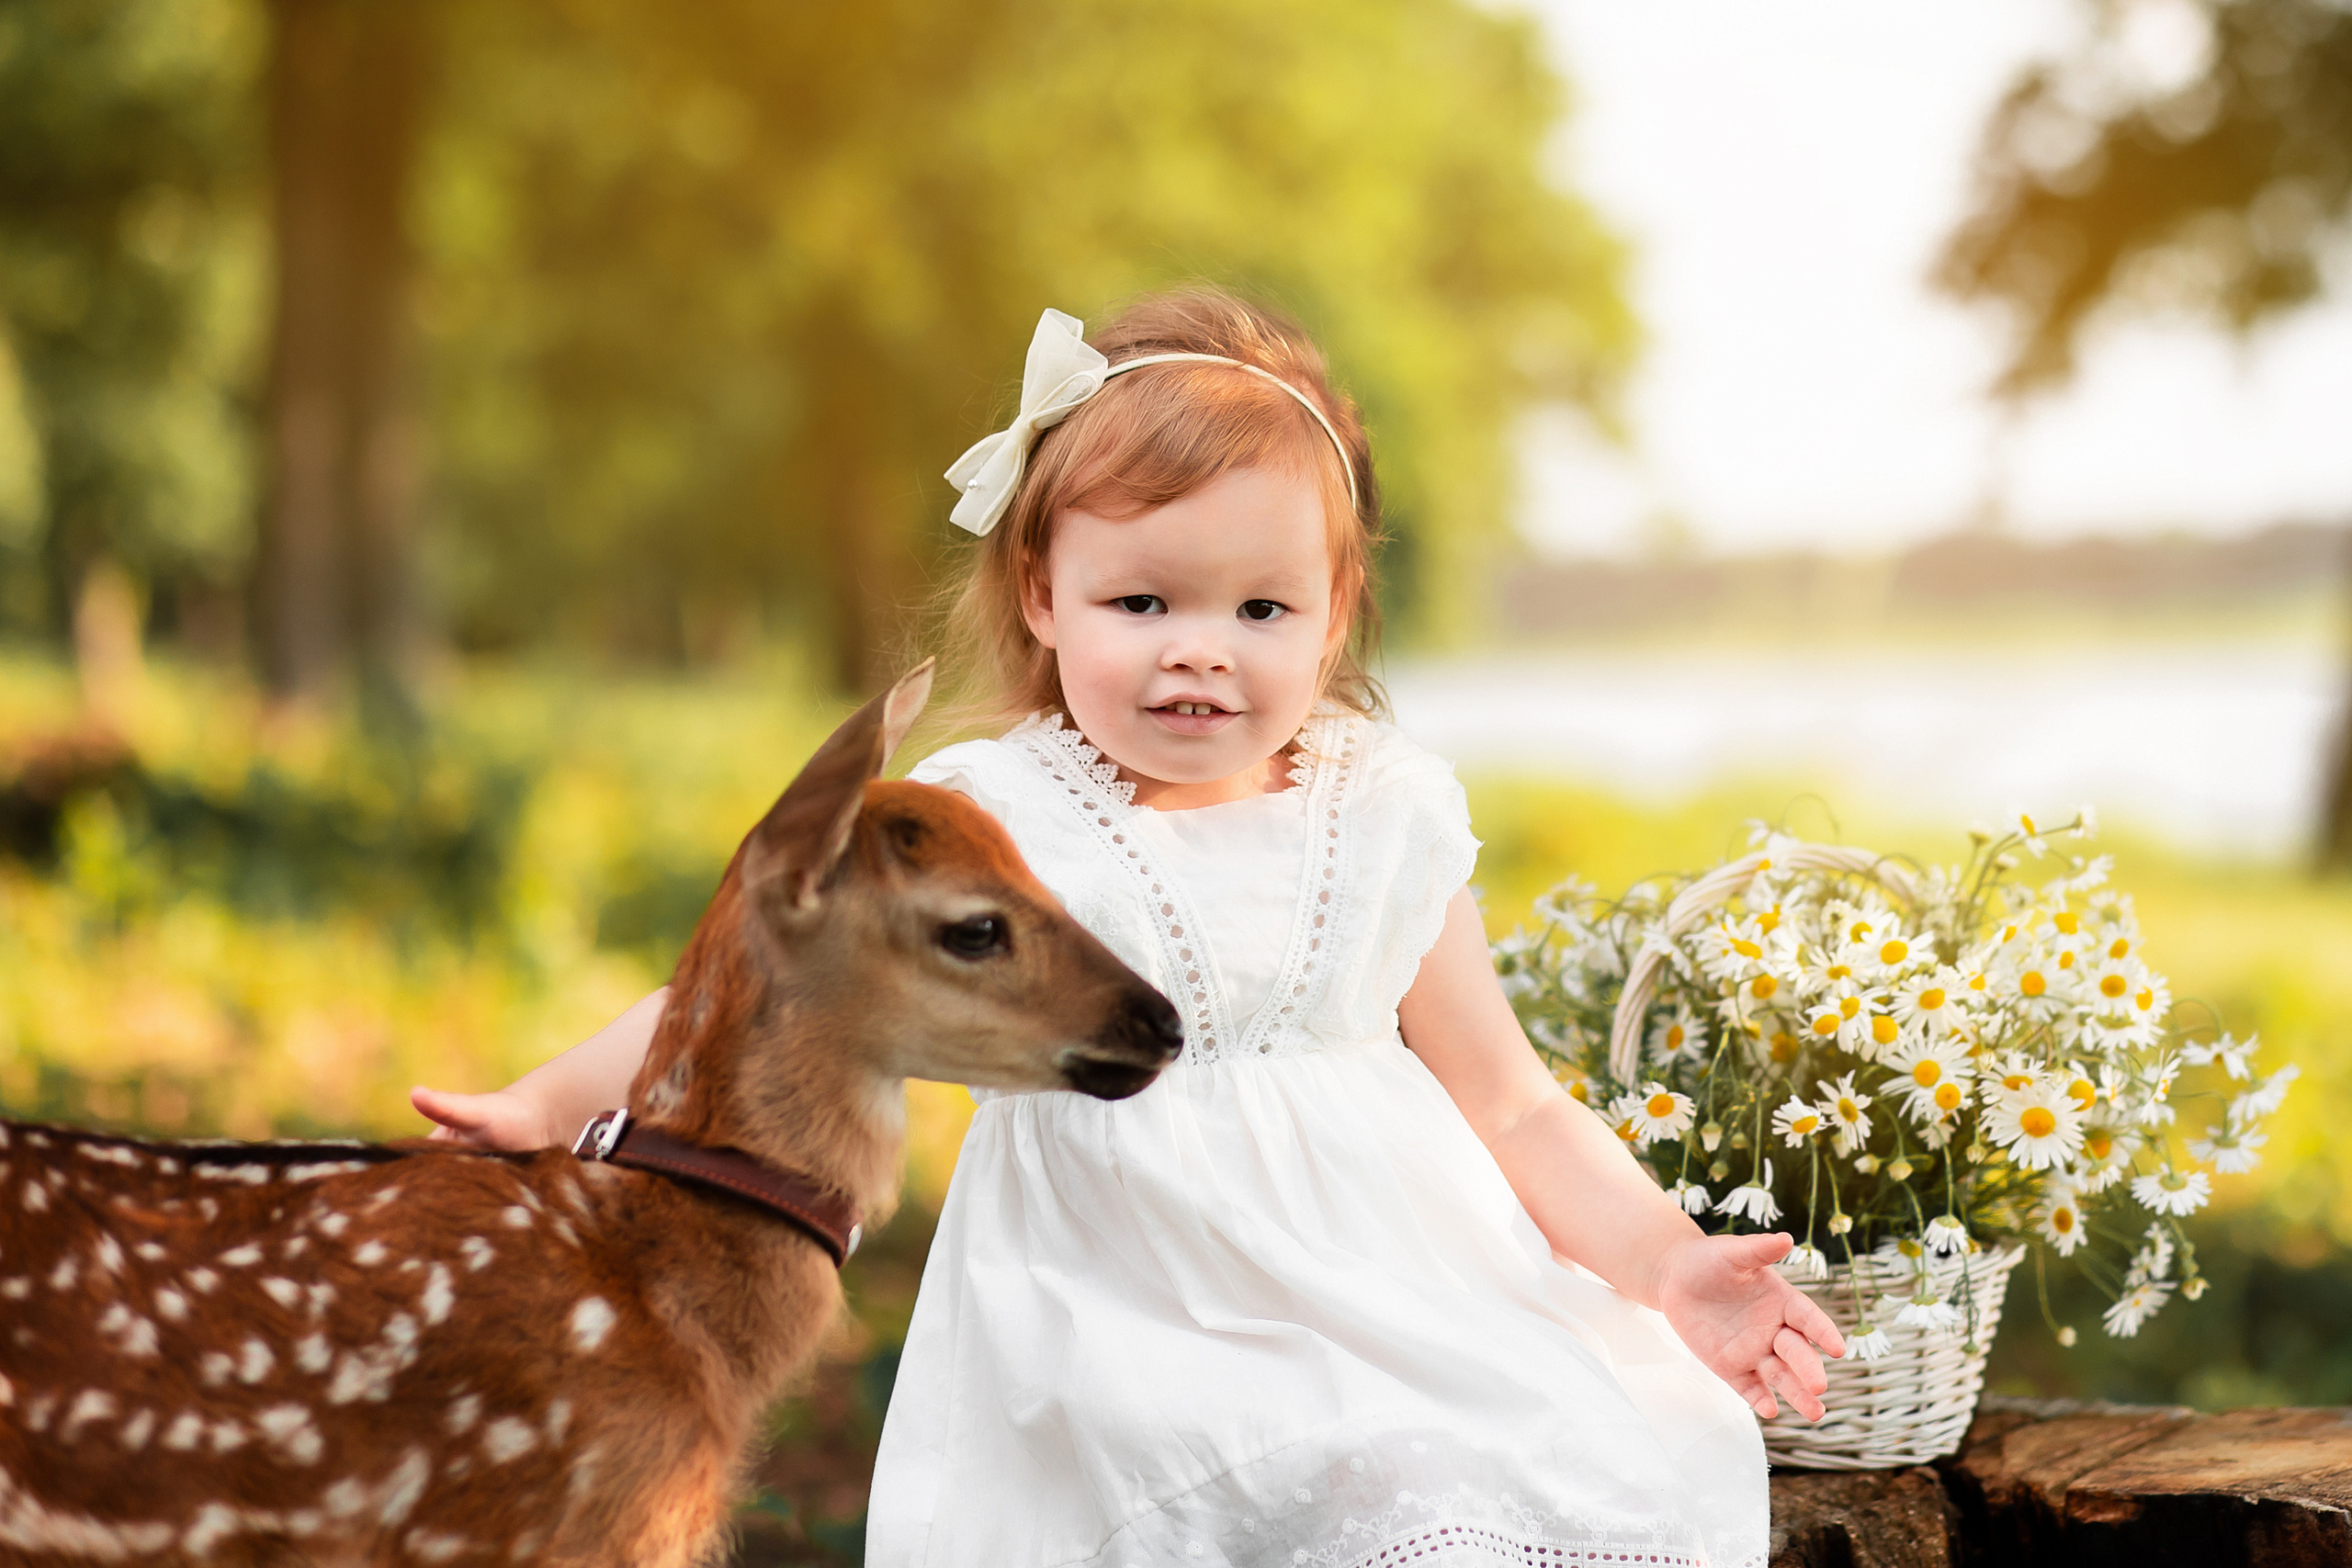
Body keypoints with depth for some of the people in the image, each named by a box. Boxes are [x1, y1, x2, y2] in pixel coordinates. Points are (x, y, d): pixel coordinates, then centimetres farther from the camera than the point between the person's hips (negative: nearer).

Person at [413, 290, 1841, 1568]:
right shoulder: (994, 826, -3)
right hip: (1123, 1352, -2)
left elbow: (1507, 1102, 9)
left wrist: (1664, 1265, 0)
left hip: (1388, 1305, 2)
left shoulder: (1386, 818, 5)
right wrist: (553, 1105, -12)